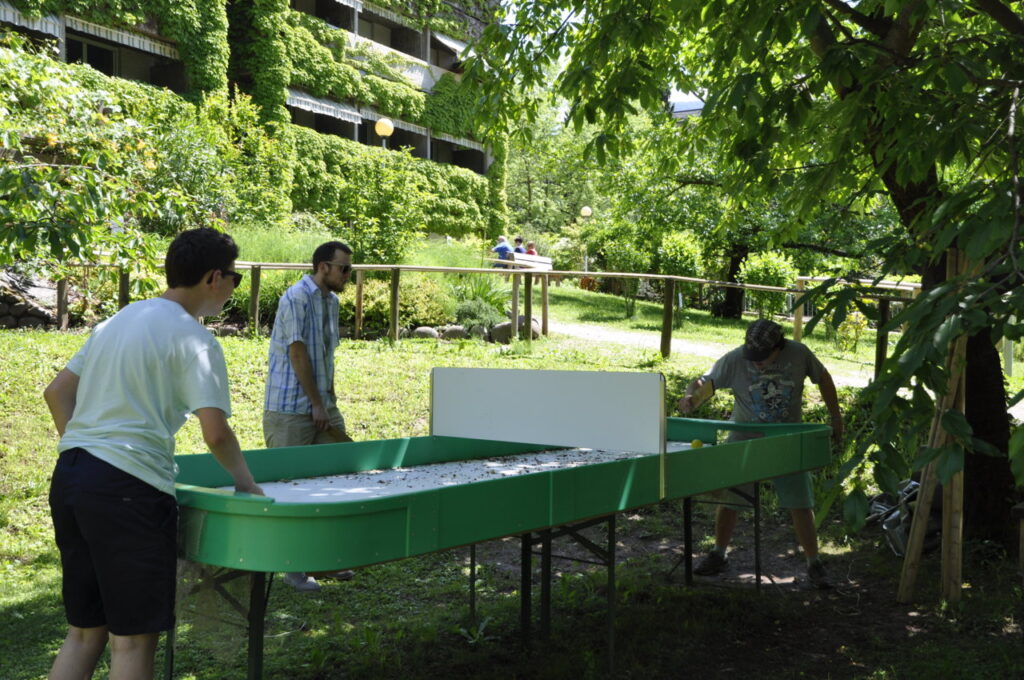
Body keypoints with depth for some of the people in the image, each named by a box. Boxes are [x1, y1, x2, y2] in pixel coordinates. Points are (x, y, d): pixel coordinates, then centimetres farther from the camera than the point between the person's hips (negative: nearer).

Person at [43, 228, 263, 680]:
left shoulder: (119, 321, 18)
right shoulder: (193, 339, -8)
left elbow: (56, 393, 21)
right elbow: (215, 432, -15)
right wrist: (244, 479, 1)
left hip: (68, 476, 8)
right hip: (128, 489, -8)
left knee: (84, 632, 17)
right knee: (133, 639, 2)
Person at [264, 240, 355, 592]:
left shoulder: (331, 301, 12)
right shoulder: (296, 298, -13)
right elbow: (298, 353, -16)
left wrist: (330, 403, 13)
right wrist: (317, 405, -14)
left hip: (322, 406, 8)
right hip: (290, 409, -8)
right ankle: (293, 568, 8)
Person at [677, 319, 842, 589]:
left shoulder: (799, 354, -11)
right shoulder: (735, 360, -15)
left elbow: (823, 378, 5)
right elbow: (705, 383, -15)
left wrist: (836, 418, 9)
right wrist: (690, 395, -39)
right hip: (745, 440, 0)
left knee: (801, 505, 1)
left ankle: (813, 564, 17)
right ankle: (718, 555, 26)